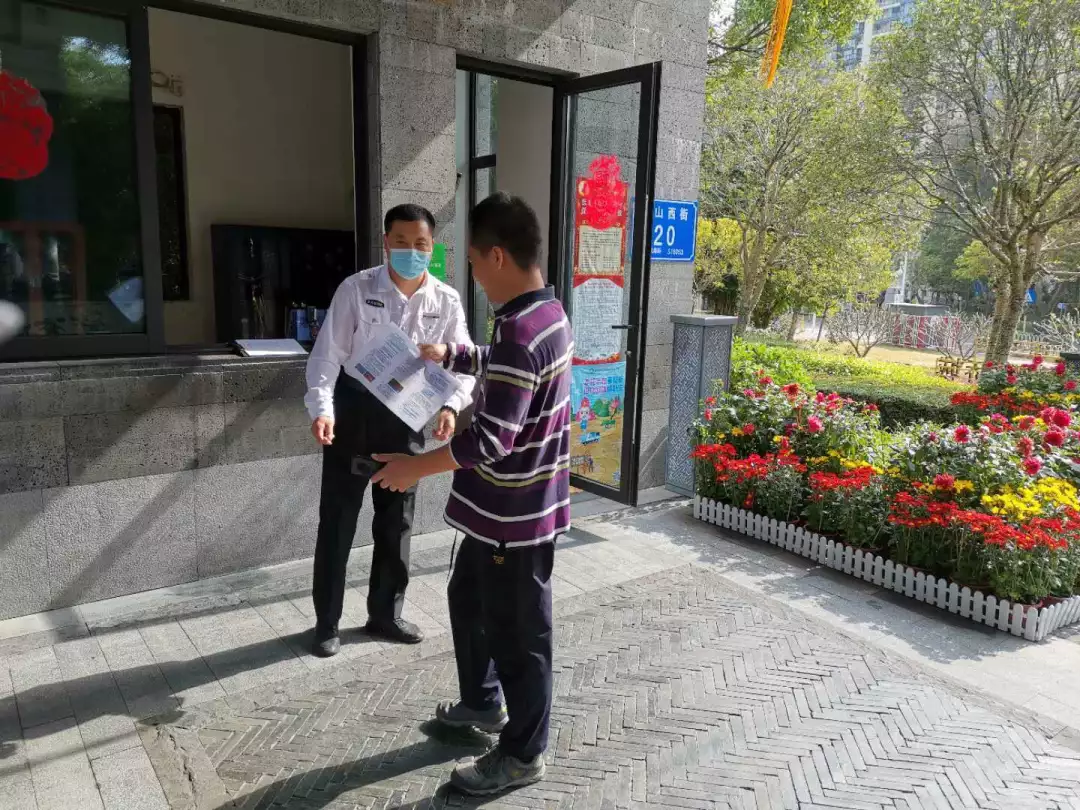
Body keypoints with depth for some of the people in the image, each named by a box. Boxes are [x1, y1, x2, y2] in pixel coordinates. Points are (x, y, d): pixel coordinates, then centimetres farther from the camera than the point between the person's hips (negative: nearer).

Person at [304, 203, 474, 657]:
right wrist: (322, 408, -27)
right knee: (338, 518, 6)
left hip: (406, 417, 3)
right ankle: (326, 622, 23)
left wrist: (451, 406, -23)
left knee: (397, 520, 14)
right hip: (354, 410, -2)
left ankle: (385, 614, 33)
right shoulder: (356, 289, -10)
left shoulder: (446, 301, -4)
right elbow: (328, 354, -12)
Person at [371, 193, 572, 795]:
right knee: (469, 599, 26)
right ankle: (484, 702, 47)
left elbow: (490, 441, -29)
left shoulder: (521, 332, -27)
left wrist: (414, 468, -18)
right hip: (503, 505, 10)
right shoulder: (545, 312, 5)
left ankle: (523, 755, 29)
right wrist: (448, 357, 22)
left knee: (518, 632, 8)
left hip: (515, 513, -10)